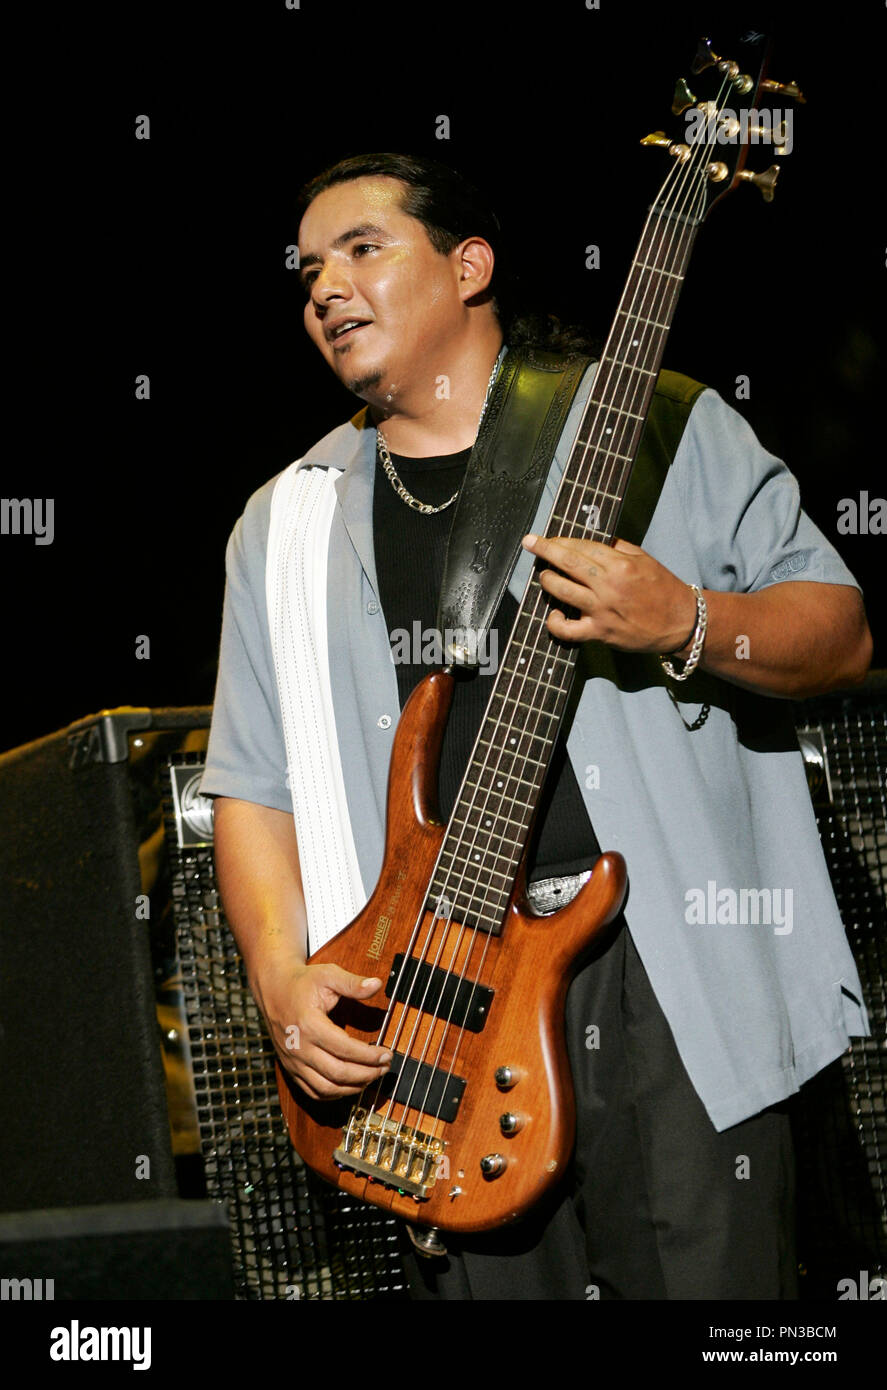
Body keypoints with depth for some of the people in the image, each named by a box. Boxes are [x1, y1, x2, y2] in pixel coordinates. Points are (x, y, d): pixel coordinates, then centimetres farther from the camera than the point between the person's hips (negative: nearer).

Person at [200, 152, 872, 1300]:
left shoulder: (661, 428, 6)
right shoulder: (287, 526, 15)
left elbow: (841, 635, 4)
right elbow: (254, 784, 14)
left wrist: (686, 624, -15)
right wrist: (283, 979, -1)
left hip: (668, 969, -2)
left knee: (710, 1276, -5)